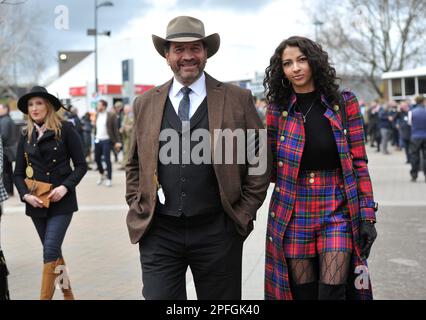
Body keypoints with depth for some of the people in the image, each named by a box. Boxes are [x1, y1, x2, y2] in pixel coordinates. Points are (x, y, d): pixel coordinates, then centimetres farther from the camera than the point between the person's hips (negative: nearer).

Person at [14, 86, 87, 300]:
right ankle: (67, 293, 27)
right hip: (36, 203, 5)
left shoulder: (65, 129, -5)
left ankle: (45, 296, -7)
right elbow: (19, 173, 10)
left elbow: (81, 165, -4)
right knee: (53, 251, 12)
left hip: (61, 201, -5)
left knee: (50, 250, -12)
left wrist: (65, 187, -17)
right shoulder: (26, 136, 9)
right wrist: (26, 195, -8)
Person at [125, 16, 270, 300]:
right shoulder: (145, 103, 8)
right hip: (158, 233, 1)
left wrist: (244, 213, 0)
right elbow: (134, 165, 17)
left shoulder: (238, 100, 1)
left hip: (217, 233, -1)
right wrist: (137, 209, 7)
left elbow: (260, 159, 4)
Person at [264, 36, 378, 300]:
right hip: (293, 214, 1)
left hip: (338, 211, -1)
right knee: (302, 293, 6)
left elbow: (359, 163, -1)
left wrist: (367, 216, -5)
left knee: (332, 292, -10)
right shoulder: (278, 110, 3)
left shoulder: (344, 103, 0)